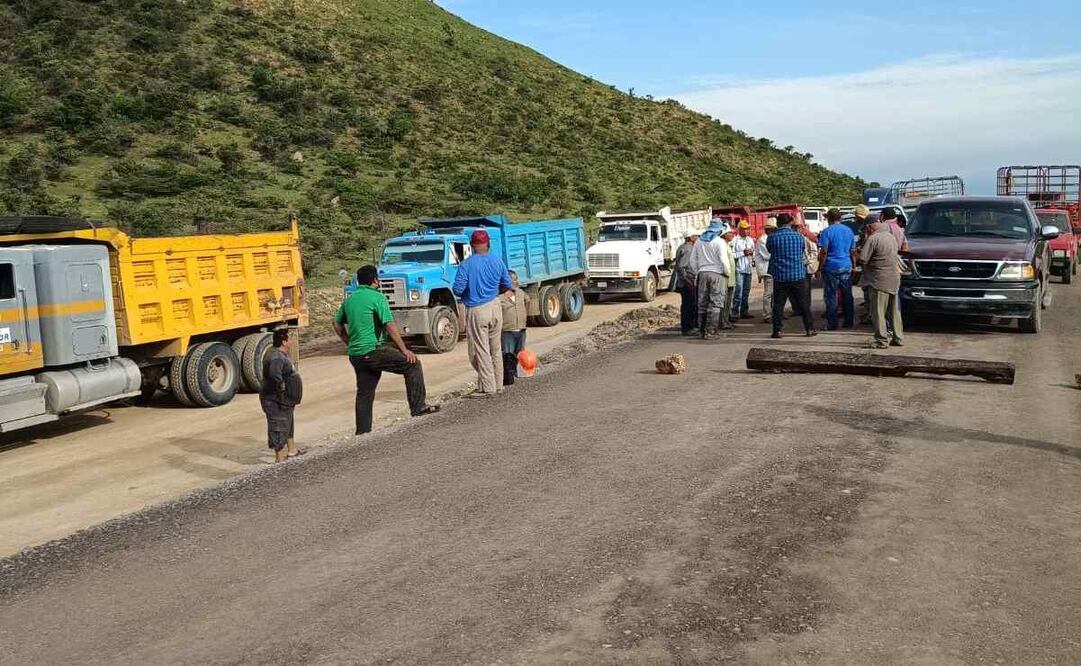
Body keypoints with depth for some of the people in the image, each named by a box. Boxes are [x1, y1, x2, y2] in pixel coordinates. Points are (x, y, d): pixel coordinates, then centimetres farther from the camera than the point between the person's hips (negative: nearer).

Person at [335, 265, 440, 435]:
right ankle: (418, 407, -1)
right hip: (373, 350, -8)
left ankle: (362, 433, 17)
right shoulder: (377, 297, -7)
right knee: (412, 364, 1)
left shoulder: (349, 299, 15)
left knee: (364, 395, 14)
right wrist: (404, 350, -9)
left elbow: (337, 325, 23)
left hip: (355, 355, 8)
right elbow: (390, 326, -13)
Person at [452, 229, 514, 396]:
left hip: (476, 311, -5)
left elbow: (457, 290, -14)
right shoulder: (498, 261, 1)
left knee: (480, 350, 2)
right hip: (495, 307, 5)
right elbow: (508, 286, 8)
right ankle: (498, 384, 22)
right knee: (496, 349, 15)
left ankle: (488, 387, 3)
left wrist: (466, 293, 8)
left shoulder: (467, 265, -13)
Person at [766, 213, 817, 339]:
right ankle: (810, 329, 11)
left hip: (779, 276, -1)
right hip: (798, 274, 1)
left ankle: (777, 330, 1)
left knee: (778, 304, 4)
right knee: (803, 303, 8)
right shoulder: (798, 236, 0)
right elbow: (803, 251, 15)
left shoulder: (772, 237, -5)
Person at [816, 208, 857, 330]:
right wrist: (854, 265, 23)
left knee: (831, 296, -1)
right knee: (847, 295, 12)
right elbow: (853, 251, 14)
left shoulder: (827, 231, -9)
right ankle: (849, 322, 18)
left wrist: (820, 267, -8)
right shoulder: (849, 230, 9)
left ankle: (832, 324, 0)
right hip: (847, 267, 6)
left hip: (831, 267, -5)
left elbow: (823, 252, -14)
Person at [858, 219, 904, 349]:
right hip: (894, 280, 8)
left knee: (878, 312, -2)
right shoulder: (891, 237, 14)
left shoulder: (873, 239, -13)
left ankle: (882, 341, -3)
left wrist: (860, 251, 4)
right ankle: (898, 338, 21)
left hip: (880, 281, -8)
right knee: (894, 311, 16)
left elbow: (862, 259, -18)